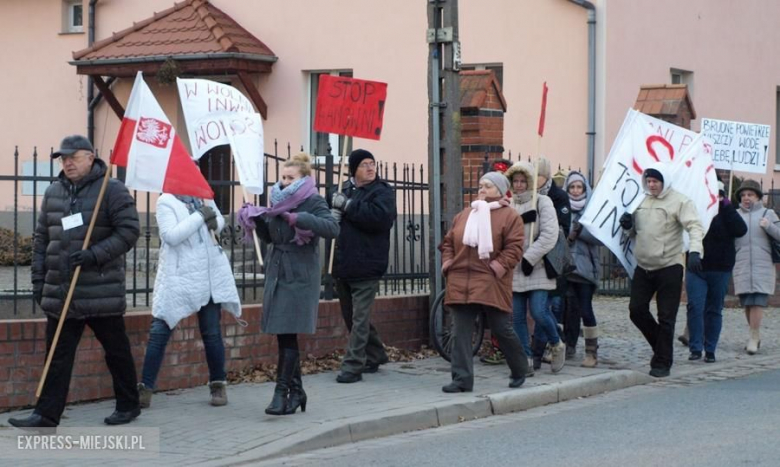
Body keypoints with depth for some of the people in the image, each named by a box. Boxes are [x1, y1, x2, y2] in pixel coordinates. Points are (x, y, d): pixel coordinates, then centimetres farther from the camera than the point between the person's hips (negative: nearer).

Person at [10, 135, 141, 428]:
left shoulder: (112, 190, -6)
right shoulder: (53, 193, 12)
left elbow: (129, 231, -11)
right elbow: (41, 238, 16)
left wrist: (94, 255, -20)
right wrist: (38, 278, 10)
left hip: (102, 291, -5)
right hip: (60, 291, 5)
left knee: (116, 351, 8)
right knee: (58, 356, 3)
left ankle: (128, 405, 22)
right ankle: (47, 415, 3)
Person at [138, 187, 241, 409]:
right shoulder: (166, 201, -8)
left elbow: (220, 221, 21)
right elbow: (171, 235, -20)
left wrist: (214, 221, -2)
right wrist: (200, 216, -20)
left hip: (211, 277, 5)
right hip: (178, 278, -4)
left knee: (212, 332, 9)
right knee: (159, 331, -5)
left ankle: (218, 384, 22)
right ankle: (145, 388, -1)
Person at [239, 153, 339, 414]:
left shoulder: (313, 202, -7)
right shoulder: (279, 201, 13)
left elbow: (332, 228, -23)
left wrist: (300, 219, -29)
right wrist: (256, 221, 3)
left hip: (300, 278, -7)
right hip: (277, 275, 7)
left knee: (288, 335, -11)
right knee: (283, 336, 9)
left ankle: (282, 391, -10)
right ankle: (296, 390, 18)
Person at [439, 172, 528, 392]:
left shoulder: (509, 216, -1)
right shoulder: (463, 215, 17)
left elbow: (514, 247, -8)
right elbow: (448, 241, 22)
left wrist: (501, 265, -19)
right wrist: (447, 260, 6)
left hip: (491, 283, -5)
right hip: (460, 281, 5)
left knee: (502, 330, 3)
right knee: (460, 332, -1)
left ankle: (520, 371, 26)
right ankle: (462, 380, 0)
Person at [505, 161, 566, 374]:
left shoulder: (542, 202, -2)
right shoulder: (508, 205, 9)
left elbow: (549, 235, -11)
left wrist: (530, 257, -15)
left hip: (537, 269, -4)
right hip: (514, 270, 4)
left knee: (538, 312, -13)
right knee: (517, 316, 3)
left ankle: (556, 345, 12)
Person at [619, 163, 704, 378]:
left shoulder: (680, 202, -8)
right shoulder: (642, 202, 11)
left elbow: (695, 227, -19)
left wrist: (694, 251, -36)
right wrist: (628, 225, -1)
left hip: (669, 268, -6)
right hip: (643, 267, 6)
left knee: (666, 318, -1)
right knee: (637, 310, 4)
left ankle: (662, 362, 9)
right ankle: (661, 346, 25)